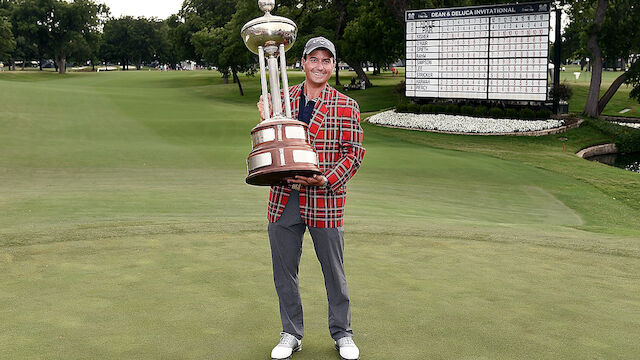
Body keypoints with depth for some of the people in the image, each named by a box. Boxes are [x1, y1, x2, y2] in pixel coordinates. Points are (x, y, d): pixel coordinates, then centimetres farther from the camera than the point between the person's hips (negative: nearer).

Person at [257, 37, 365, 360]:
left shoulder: (346, 107, 0)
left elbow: (354, 152, -3)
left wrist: (325, 180, -16)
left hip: (325, 200, -2)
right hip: (284, 199, 3)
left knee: (334, 270, 8)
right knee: (284, 269, 10)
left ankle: (342, 333, 27)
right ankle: (291, 334, 27)